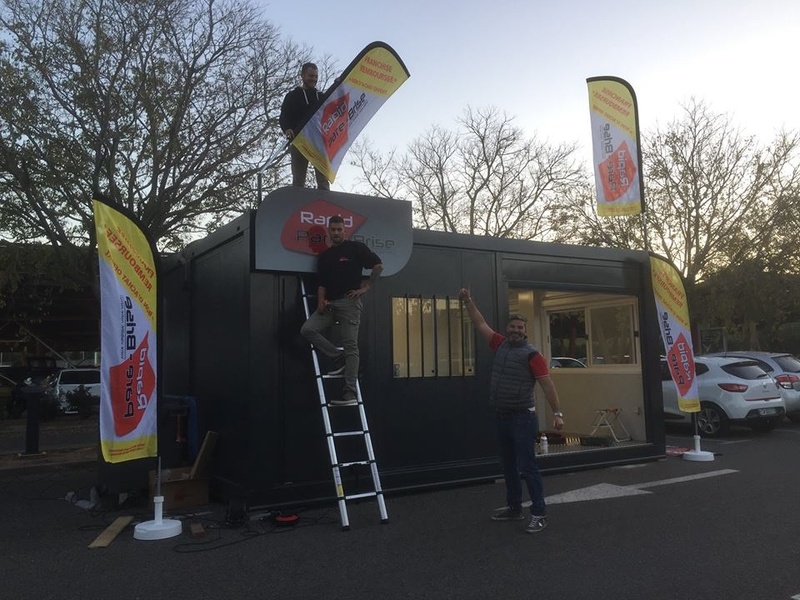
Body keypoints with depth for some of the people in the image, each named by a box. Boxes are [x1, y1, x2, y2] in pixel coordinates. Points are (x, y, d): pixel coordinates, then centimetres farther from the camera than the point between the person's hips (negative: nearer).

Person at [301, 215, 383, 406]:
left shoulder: (356, 248, 1)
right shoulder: (324, 256, 18)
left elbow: (378, 265, -2)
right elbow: (322, 283, 17)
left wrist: (366, 287, -6)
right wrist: (321, 301, -2)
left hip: (349, 302, -6)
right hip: (329, 304, 6)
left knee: (350, 346, -8)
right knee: (308, 329, -13)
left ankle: (350, 392, -7)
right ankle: (338, 356, 2)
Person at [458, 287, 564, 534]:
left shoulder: (532, 354, -8)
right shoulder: (500, 345, 9)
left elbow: (547, 384, -12)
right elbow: (480, 324, 16)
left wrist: (557, 413, -18)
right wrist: (468, 300, 13)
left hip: (523, 417, -7)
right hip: (501, 416, 7)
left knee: (527, 466, -5)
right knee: (509, 466, 15)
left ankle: (539, 513, 3)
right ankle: (515, 508, 27)